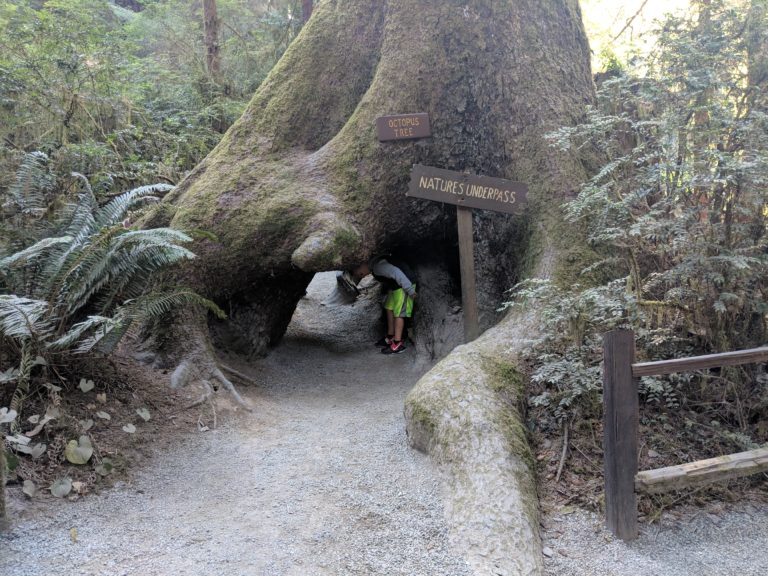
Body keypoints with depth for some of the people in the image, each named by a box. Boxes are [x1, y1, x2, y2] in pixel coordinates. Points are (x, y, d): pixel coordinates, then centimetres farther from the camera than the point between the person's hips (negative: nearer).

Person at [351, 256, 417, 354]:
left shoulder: (378, 266, -24)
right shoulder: (374, 266, 8)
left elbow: (397, 273, -29)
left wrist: (410, 290, -27)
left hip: (404, 285, -10)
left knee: (398, 314, -7)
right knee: (389, 309, 15)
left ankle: (398, 344, -3)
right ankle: (390, 337, 25)